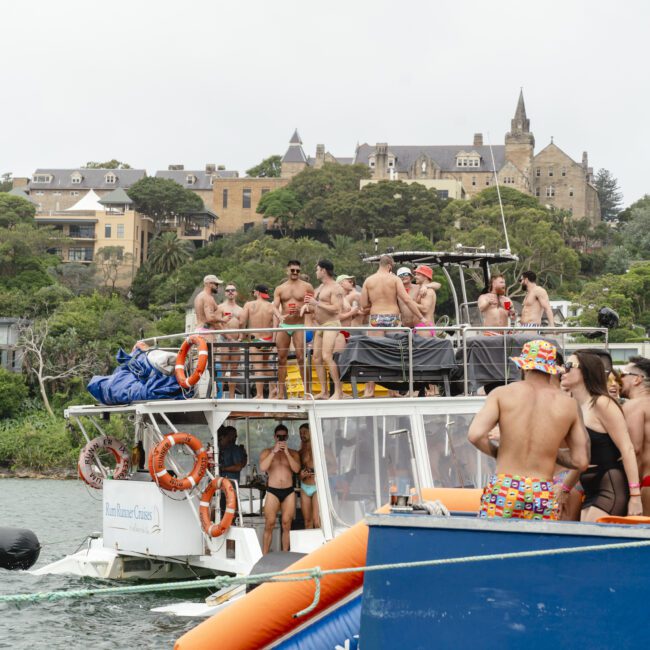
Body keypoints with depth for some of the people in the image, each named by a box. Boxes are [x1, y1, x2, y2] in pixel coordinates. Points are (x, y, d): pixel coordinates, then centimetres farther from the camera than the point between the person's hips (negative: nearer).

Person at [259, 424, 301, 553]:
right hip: (273, 491, -2)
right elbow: (262, 468, -11)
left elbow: (296, 469, -6)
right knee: (269, 525, -7)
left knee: (286, 525, 1)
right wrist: (274, 451, -15)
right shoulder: (267, 452, 7)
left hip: (289, 492, 2)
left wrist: (286, 452, -12)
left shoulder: (293, 453, 10)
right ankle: (265, 556, -4)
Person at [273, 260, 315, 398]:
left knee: (301, 358, -13)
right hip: (284, 326, 3)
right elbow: (275, 306, 0)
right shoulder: (280, 289, 10)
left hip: (299, 326, -3)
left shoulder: (306, 287, 5)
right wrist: (279, 316, -21)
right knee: (281, 358, 2)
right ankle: (281, 392, 5)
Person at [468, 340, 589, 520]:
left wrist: (496, 452, 11)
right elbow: (580, 461, 9)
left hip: (503, 487, -1)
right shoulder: (568, 404, 8)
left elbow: (475, 434, -8)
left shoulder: (503, 393, 3)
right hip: (543, 495, 1)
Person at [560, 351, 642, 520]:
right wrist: (564, 489, 28)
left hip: (612, 491, -8)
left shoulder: (602, 403, -9)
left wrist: (635, 496, -19)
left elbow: (627, 449, -14)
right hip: (591, 493, 8)